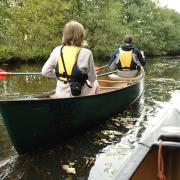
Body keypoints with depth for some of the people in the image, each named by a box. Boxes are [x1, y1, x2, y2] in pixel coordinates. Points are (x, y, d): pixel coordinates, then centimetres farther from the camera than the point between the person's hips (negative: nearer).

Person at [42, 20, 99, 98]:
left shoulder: (57, 51, -7)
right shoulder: (86, 53, -17)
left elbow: (45, 72, -3)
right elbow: (92, 79, -9)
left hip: (60, 95, 4)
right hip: (80, 97, -4)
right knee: (95, 84, 30)